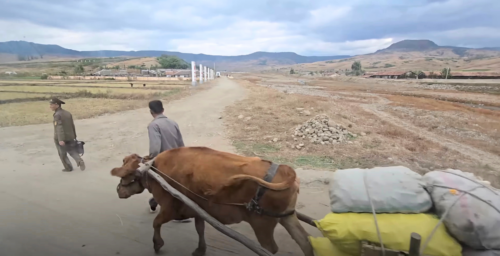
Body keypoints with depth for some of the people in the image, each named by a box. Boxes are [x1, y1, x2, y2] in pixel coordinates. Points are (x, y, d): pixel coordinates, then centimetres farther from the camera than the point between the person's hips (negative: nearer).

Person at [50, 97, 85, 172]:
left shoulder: (57, 115, -15)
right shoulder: (68, 113, 6)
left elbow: (59, 128, -25)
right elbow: (72, 126, 11)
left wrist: (61, 140, -31)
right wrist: (74, 137, 19)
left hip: (60, 139, -5)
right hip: (70, 138, 5)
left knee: (62, 154, 14)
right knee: (73, 152, 14)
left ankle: (68, 168, 20)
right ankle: (80, 161, -11)